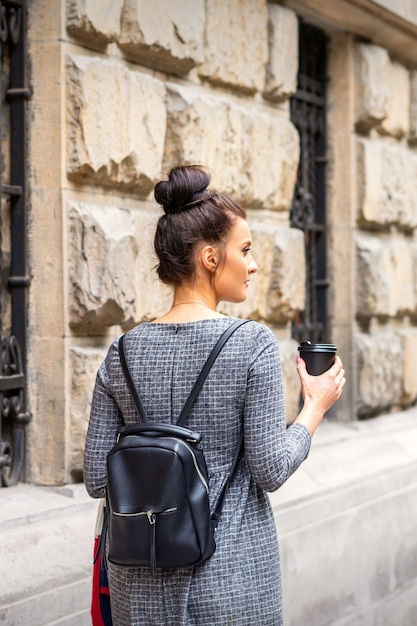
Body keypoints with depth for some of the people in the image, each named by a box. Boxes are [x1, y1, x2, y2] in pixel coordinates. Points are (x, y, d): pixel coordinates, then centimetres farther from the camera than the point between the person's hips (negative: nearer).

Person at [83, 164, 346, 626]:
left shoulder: (123, 352, -1)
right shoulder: (253, 343, -13)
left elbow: (97, 479, 0)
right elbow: (271, 471, -13)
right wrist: (316, 407, 2)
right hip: (232, 579, -4)